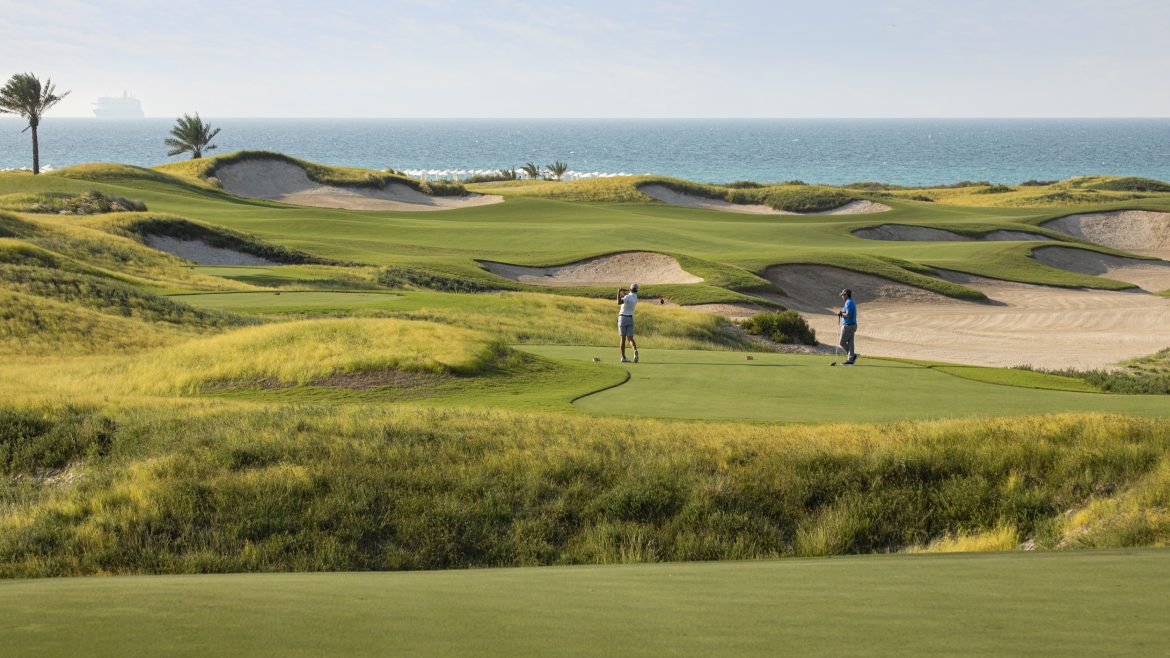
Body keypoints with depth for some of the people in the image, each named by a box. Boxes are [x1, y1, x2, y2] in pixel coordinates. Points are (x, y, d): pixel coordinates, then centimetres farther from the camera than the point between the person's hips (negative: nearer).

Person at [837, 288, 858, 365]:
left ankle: (853, 355, -5)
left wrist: (841, 313, -10)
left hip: (848, 326, -10)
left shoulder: (848, 303, -18)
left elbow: (848, 315, -27)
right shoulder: (852, 302, 15)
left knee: (842, 342, -1)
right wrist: (842, 313, 8)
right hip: (853, 325, 10)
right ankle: (850, 360, 7)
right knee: (850, 342, 9)